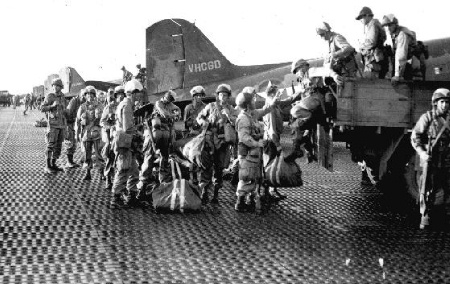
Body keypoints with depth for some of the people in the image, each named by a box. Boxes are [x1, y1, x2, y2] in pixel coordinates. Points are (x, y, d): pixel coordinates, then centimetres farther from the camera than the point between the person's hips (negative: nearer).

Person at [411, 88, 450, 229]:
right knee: (428, 188, -4)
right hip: (430, 159, -4)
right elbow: (415, 136, -6)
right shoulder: (427, 117, -4)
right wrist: (421, 152, -18)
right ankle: (425, 217, 3)